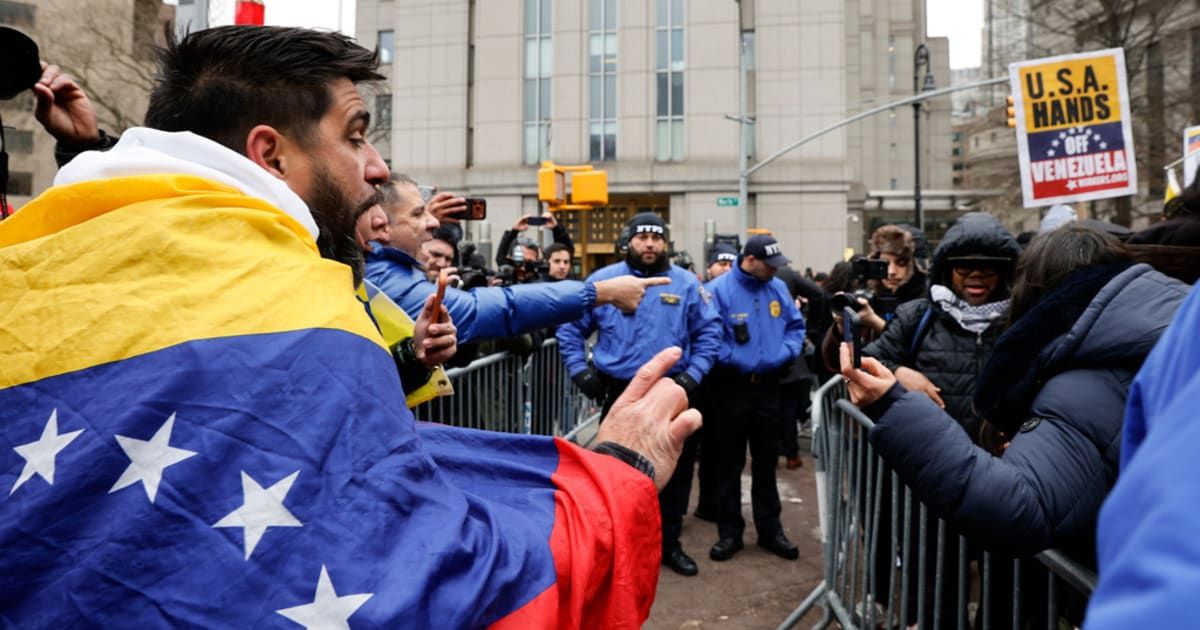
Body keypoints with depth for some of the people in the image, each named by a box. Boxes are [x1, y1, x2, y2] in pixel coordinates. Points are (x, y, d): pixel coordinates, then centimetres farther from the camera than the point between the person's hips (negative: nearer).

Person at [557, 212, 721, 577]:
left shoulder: (686, 284, 0)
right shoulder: (603, 281, -2)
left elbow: (709, 332, 5)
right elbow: (570, 327, 4)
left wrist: (694, 374, -5)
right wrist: (579, 370, -4)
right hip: (620, 393, -1)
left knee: (675, 472, 12)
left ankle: (668, 544, 31)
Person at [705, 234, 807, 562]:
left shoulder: (778, 288, 4)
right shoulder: (719, 289, -12)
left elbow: (796, 326, 10)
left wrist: (784, 353, -8)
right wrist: (738, 361, -22)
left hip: (768, 385, 4)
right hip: (731, 387, -4)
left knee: (767, 461, 14)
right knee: (729, 463, 7)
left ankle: (770, 529, 27)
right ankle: (729, 532, 19)